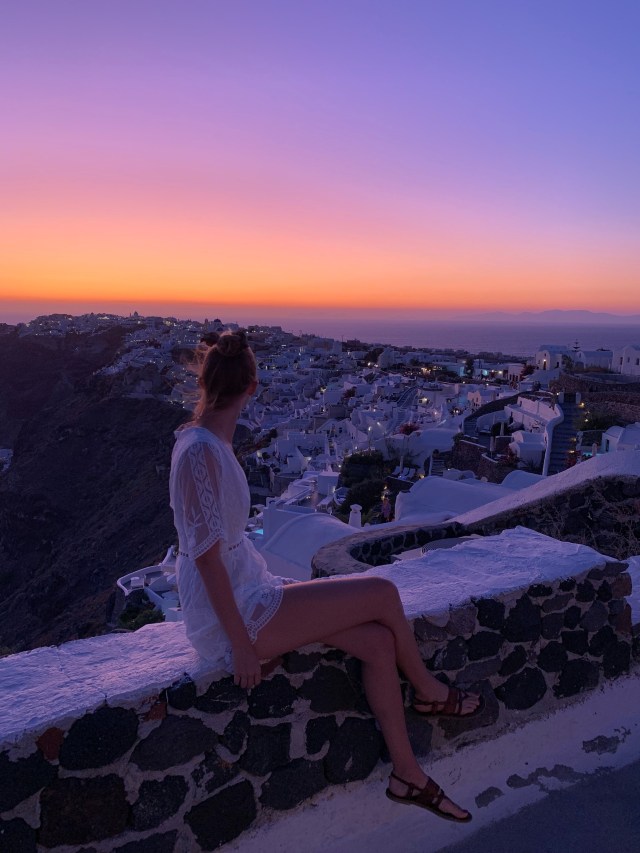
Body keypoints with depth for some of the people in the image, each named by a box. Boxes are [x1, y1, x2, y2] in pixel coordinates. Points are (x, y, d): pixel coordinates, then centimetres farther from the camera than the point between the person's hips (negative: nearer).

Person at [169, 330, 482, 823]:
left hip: (250, 592, 9)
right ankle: (430, 692, 21)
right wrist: (240, 645, -18)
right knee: (383, 594, -7)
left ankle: (407, 775, 16)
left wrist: (269, 585, 14)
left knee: (377, 641, 0)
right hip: (234, 617, -8)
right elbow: (206, 558, -23)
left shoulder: (210, 441, 5)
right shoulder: (200, 452, -23)